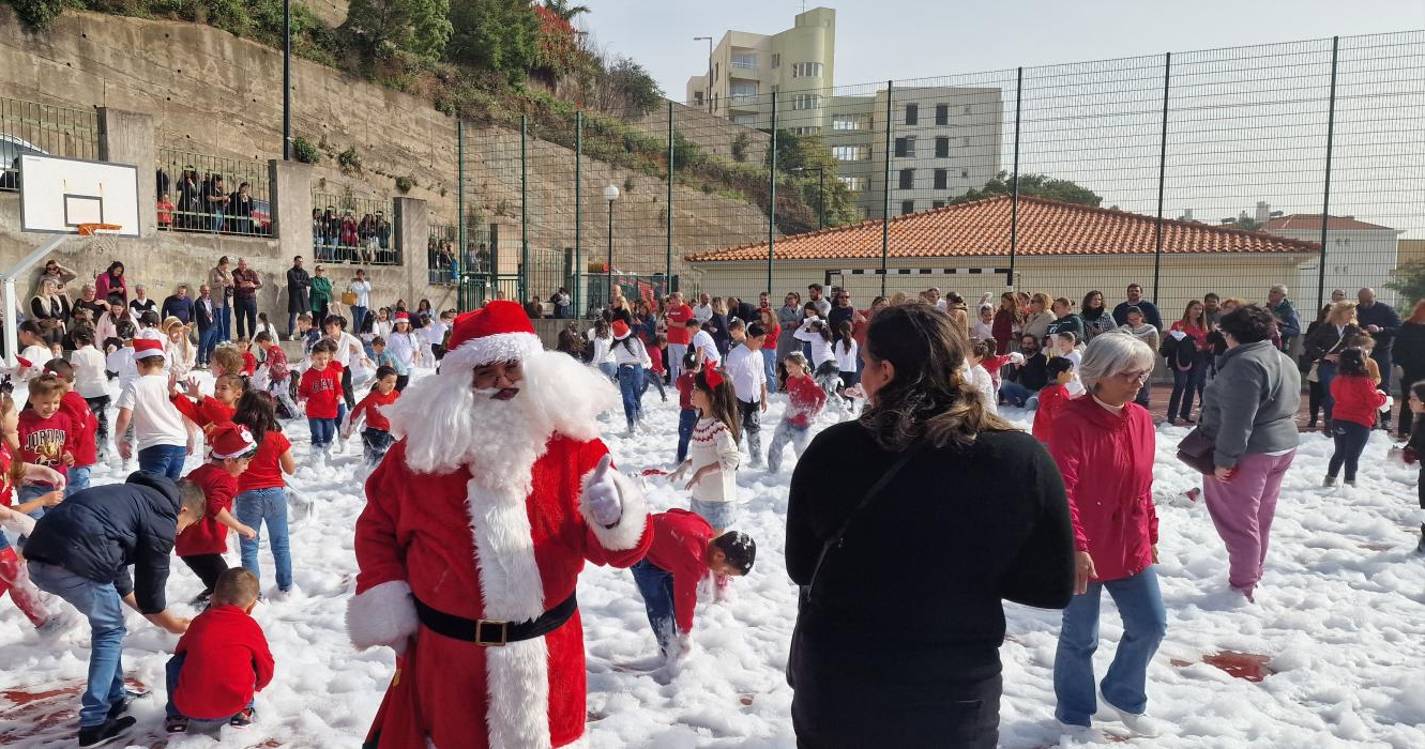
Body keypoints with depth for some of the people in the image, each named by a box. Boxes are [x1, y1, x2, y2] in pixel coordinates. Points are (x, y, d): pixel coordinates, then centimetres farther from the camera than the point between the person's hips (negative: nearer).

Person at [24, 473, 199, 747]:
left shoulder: (136, 498, 29)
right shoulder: (163, 514, 3)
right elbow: (151, 576, 5)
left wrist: (149, 611, 40)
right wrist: (171, 623, 22)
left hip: (39, 557, 9)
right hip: (76, 563, -9)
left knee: (107, 624, 25)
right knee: (110, 631, 11)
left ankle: (115, 698, 34)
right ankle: (94, 723, 10)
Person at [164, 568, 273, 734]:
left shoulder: (199, 621, 11)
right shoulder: (251, 628, 4)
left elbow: (180, 651, 28)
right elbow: (266, 670, 10)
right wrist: (255, 687, 33)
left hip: (189, 707, 2)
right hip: (233, 706, -2)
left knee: (174, 664, 27)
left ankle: (176, 716, 21)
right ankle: (243, 713, 19)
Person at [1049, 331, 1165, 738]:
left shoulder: (1141, 419, 3)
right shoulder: (1072, 422, -20)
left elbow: (1143, 485, 13)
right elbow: (1062, 492, -24)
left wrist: (1151, 535, 17)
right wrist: (1077, 547, -28)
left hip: (1132, 548, 7)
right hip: (1084, 553, -7)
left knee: (1151, 624, 14)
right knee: (1080, 637, 8)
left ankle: (1123, 693, 38)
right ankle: (1075, 715, 28)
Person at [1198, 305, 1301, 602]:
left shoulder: (1245, 364, -21)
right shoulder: (1285, 362, 12)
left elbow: (1237, 419, -26)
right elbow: (1288, 407, 19)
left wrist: (1224, 458, -22)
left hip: (1248, 454, -10)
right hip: (1282, 447, 10)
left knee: (1238, 522, -1)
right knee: (1259, 519, 18)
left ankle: (1242, 588, 5)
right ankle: (1252, 578, 29)